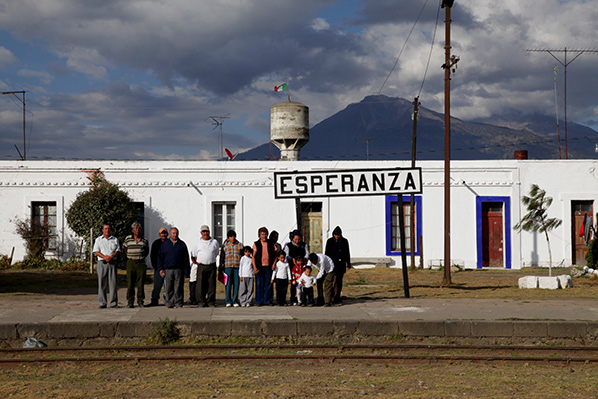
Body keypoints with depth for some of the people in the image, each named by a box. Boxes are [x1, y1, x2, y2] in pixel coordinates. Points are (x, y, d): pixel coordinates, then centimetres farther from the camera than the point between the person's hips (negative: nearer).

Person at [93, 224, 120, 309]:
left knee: (113, 282, -3)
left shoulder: (115, 239, 14)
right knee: (102, 283, -3)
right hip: (102, 263, 0)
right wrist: (105, 257, -13)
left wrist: (111, 257, -13)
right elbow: (96, 251, 2)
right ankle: (102, 303, -1)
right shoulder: (98, 240, 12)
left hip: (112, 262, 0)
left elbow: (117, 250, 6)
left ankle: (113, 302, -2)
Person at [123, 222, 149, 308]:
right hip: (130, 263, 0)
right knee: (130, 283, -3)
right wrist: (129, 256, 12)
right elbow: (124, 248, 20)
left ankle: (140, 301, 5)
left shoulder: (144, 240, 7)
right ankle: (130, 302, 2)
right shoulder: (128, 239, 6)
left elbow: (147, 251, 21)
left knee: (140, 283, -1)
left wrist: (142, 257, 10)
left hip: (141, 263, 0)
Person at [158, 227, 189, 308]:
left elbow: (186, 257, 13)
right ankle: (169, 303, 6)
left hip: (179, 270, 0)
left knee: (178, 287, -2)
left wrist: (185, 268, 5)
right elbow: (160, 257, 10)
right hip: (168, 269, 0)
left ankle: (178, 303, 2)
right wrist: (161, 268, 2)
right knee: (168, 288, 0)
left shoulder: (182, 244, 11)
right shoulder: (165, 244, 11)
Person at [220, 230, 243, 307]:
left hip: (238, 266, 1)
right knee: (228, 283, -6)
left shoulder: (240, 245, 12)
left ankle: (235, 301, 4)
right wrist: (221, 267, 3)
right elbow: (222, 257, 11)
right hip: (228, 266, -1)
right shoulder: (224, 245, 11)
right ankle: (228, 301, -2)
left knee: (236, 283, -1)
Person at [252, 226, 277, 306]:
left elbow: (275, 255, 15)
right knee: (259, 284, -1)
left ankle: (268, 301, 8)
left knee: (269, 284, 1)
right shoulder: (256, 244, 5)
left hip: (268, 267, 1)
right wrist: (254, 267, -7)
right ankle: (259, 301, 5)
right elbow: (253, 256, 3)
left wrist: (274, 264, -1)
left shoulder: (271, 244, 9)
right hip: (259, 267, -1)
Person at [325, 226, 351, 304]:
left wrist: (348, 264, 5)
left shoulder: (344, 241, 6)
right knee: (334, 280, -10)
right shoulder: (330, 241, 5)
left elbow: (347, 254, 9)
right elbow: (326, 253, 9)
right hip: (332, 264, -1)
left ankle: (337, 297, 12)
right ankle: (332, 297, -8)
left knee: (339, 281, 5)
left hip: (341, 264, 2)